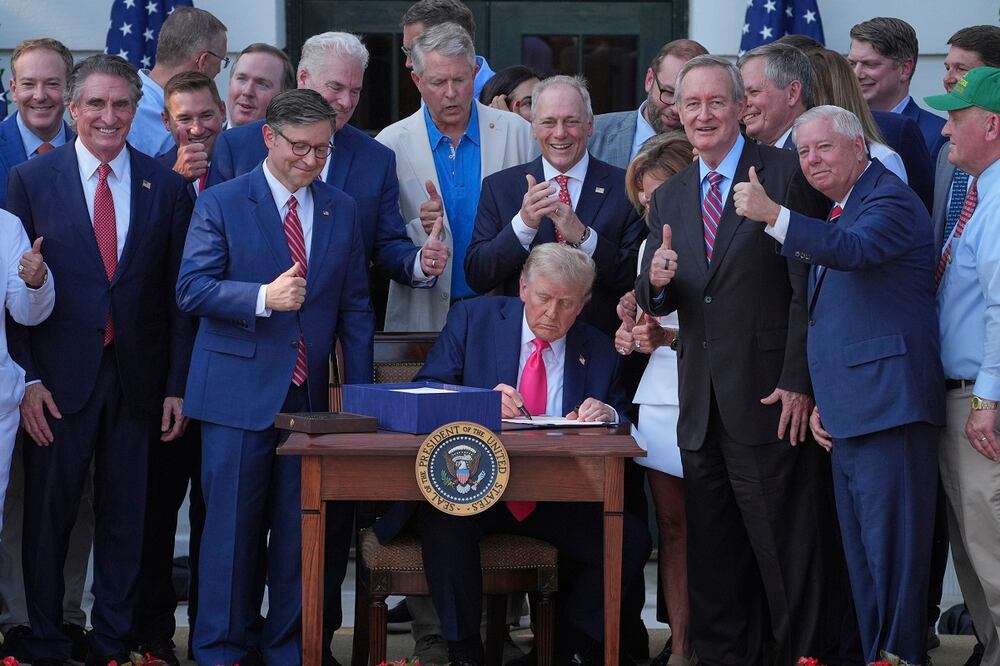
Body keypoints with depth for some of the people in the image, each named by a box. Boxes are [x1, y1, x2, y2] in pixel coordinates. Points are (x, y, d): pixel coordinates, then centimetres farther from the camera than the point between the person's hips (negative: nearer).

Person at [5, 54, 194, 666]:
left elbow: (181, 293, 5)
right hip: (60, 377, -1)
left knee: (126, 520, 8)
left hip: (137, 379, 1)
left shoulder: (166, 187, 5)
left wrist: (177, 386, 0)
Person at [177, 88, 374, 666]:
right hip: (239, 395, -3)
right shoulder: (221, 204, 0)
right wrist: (263, 297, -22)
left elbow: (355, 308, 12)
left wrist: (361, 394, 6)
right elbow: (192, 288, -8)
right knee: (233, 527, 0)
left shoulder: (342, 211, 11)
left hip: (311, 395, 3)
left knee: (301, 529, 6)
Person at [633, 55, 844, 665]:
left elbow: (810, 288, -9)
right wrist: (656, 282, -9)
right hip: (701, 404, 6)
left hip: (770, 401, -6)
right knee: (713, 558, 11)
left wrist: (799, 384, -15)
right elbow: (655, 304, 15)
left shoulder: (787, 174, -4)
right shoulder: (669, 197, 15)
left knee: (787, 555, -2)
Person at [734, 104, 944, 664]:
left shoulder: (889, 199, -6)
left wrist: (774, 215, -36)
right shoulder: (838, 213, 23)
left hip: (887, 403, -10)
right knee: (862, 551, 11)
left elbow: (854, 250, -28)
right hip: (846, 413, 10)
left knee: (891, 545, -10)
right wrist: (820, 401, 18)